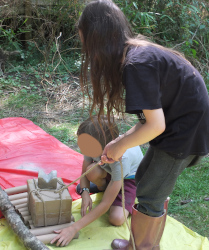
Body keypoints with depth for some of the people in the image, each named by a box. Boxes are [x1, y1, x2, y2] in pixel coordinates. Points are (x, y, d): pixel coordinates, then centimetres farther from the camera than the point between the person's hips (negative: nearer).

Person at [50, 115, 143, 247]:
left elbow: (105, 205, -40)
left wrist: (74, 228, -41)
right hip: (109, 169, 4)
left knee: (116, 219, -25)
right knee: (92, 172, -32)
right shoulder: (92, 142, -32)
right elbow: (85, 170, -12)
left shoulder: (121, 158, -45)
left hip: (130, 176, -4)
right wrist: (85, 192, -33)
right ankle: (103, 186, 4)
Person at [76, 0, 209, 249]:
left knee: (149, 197, 1)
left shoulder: (136, 65, -26)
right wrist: (121, 141, 5)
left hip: (186, 131, -9)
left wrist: (120, 146, -10)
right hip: (176, 121, 9)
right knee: (145, 178, 18)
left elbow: (155, 125, -25)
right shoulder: (138, 51, 3)